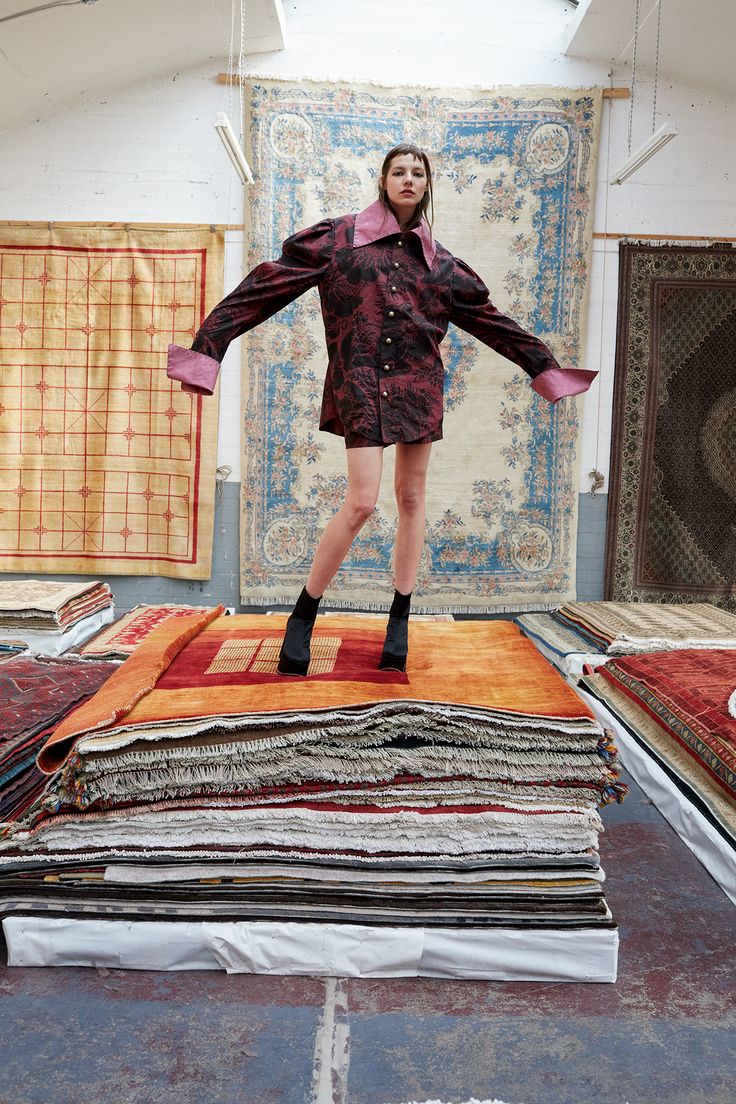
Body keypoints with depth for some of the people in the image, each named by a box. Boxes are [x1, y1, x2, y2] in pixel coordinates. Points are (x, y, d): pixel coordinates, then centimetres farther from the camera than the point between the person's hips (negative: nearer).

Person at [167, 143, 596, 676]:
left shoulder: (439, 261, 13)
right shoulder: (339, 237, 4)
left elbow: (490, 320, 20)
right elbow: (269, 285, 0)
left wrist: (544, 367, 24)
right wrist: (210, 344, -6)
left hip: (418, 384, 4)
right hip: (360, 383, -4)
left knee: (412, 498, 5)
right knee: (361, 502, -14)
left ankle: (399, 623, 17)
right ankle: (303, 616, 3)